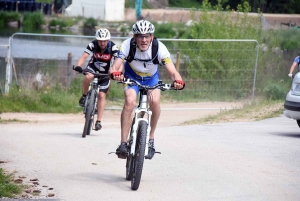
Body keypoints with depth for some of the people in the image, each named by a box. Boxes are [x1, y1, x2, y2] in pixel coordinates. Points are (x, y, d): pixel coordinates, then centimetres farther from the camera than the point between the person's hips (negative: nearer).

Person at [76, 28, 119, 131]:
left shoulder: (113, 47, -24)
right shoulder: (93, 45, -22)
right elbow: (84, 56, -29)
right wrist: (78, 66, -47)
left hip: (105, 73, 0)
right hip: (93, 68, 0)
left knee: (102, 96, -5)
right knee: (88, 77, -36)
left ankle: (98, 121, 3)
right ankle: (84, 96, -10)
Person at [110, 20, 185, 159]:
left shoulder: (159, 48, -30)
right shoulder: (127, 45, -30)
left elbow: (172, 71, -35)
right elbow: (115, 67, -37)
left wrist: (178, 81, -58)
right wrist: (115, 74, -61)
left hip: (151, 78, 1)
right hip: (132, 76, -1)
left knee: (155, 101, -27)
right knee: (130, 101, -28)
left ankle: (151, 138, -5)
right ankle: (123, 143, -25)